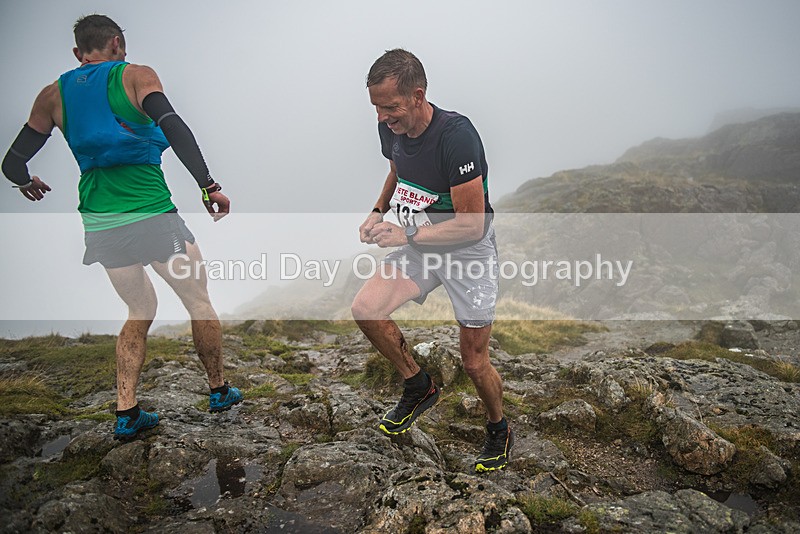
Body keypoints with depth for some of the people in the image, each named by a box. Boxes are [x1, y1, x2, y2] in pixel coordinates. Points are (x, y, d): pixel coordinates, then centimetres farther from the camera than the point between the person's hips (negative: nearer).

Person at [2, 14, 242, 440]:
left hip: (100, 224, 5)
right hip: (152, 215, -4)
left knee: (140, 311, 20)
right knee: (199, 302, 13)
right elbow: (173, 128, -18)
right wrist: (208, 186, -18)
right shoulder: (136, 76, 1)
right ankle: (218, 391, 26)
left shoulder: (53, 94, 12)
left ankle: (126, 412, 15)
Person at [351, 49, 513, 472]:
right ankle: (418, 387, 15)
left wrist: (408, 235, -28)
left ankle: (499, 430, 32)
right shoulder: (391, 128, -6)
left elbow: (473, 224, -26)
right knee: (365, 309, -10)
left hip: (468, 250, -6)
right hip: (419, 245, 7)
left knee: (474, 362, 1)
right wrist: (378, 211, 1)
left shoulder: (455, 134, -28)